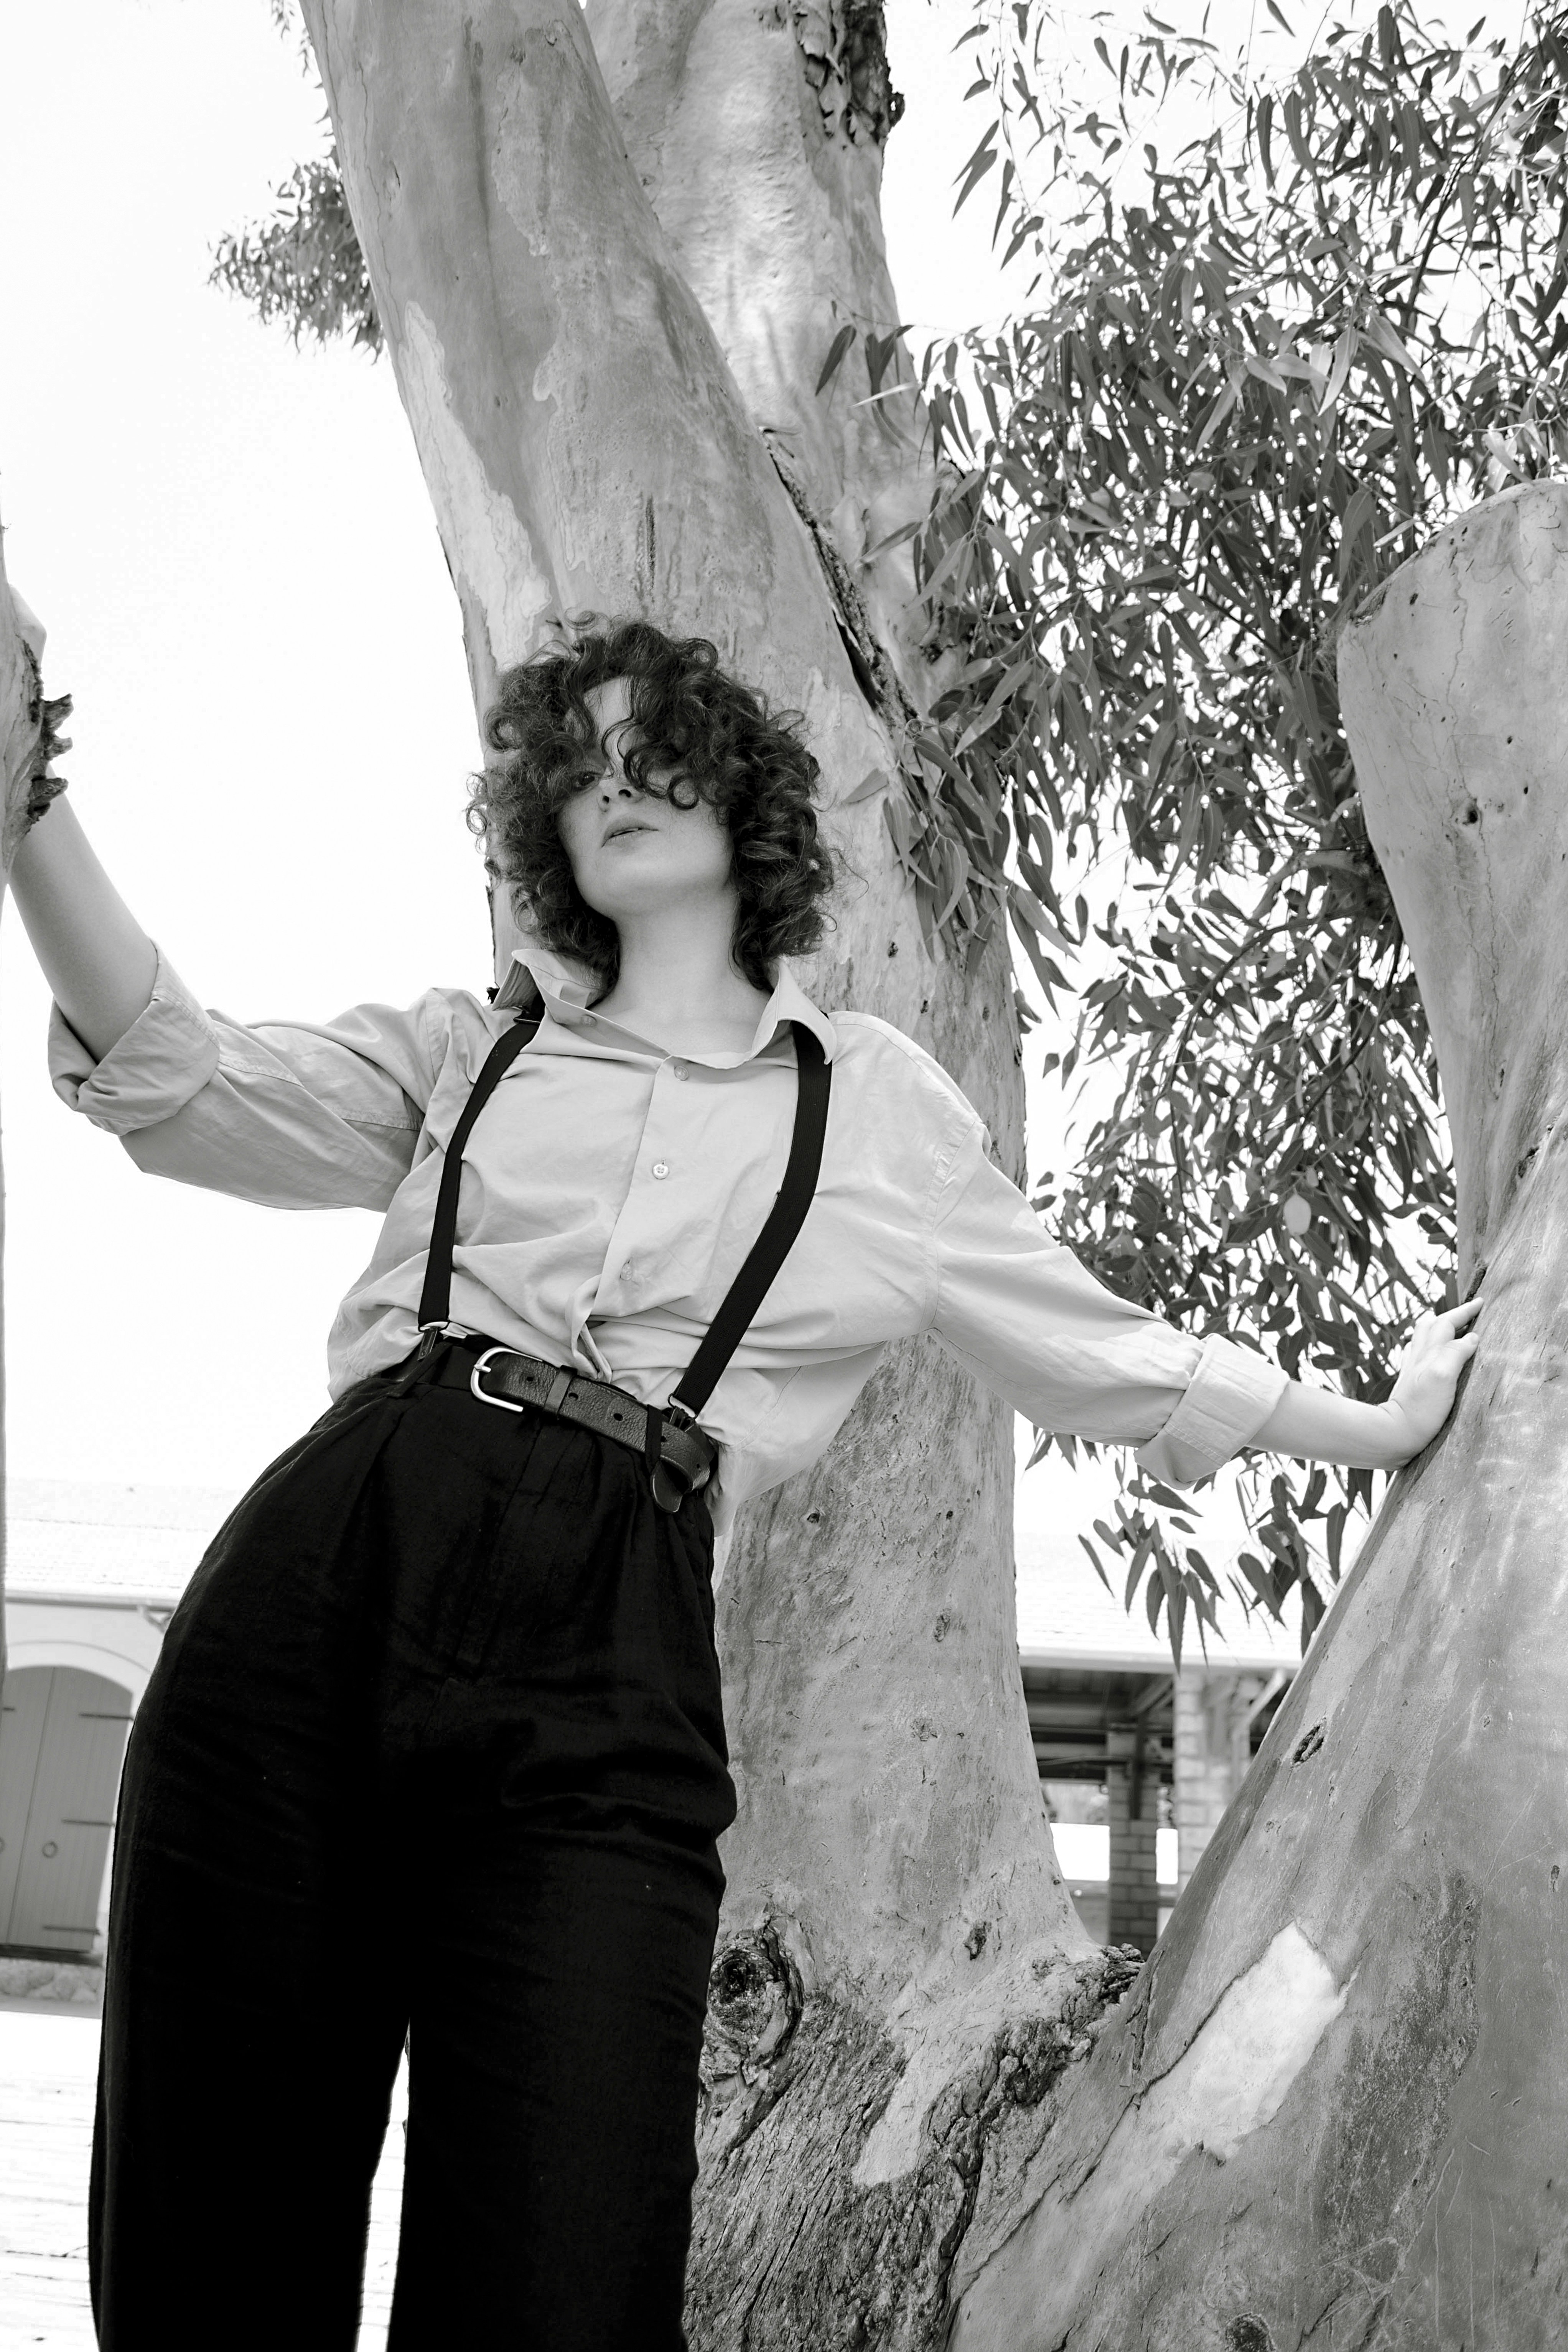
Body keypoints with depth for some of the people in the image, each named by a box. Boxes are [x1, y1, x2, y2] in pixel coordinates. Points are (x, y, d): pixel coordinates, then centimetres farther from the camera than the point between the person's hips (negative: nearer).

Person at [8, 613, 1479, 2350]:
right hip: (312, 1590, 2)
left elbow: (1102, 1353, 29)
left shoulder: (881, 1104, 20)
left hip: (604, 1685, -1)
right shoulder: (469, 1048, 21)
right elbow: (179, 1081, 7)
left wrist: (1380, 1423, 35)